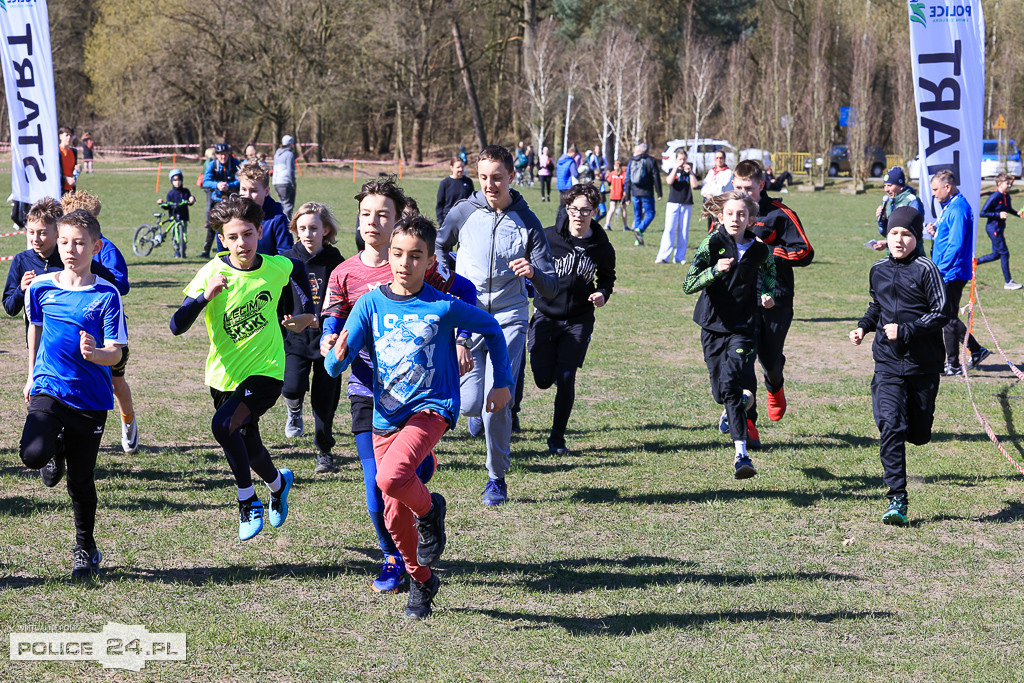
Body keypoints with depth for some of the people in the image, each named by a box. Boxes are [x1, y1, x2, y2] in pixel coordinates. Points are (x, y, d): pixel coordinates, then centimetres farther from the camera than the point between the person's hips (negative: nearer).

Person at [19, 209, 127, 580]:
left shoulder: (106, 295, -8)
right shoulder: (41, 287, 1)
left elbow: (115, 354, -10)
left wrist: (93, 353, -32)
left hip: (91, 397, -1)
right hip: (49, 387, 2)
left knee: (81, 480, 6)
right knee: (33, 453, -25)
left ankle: (85, 550, 27)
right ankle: (55, 452, 13)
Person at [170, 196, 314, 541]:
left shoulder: (278, 268, -9)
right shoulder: (212, 272, -14)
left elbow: (297, 270, 19)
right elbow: (177, 326, -21)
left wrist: (305, 313, 13)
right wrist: (205, 296, -35)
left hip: (265, 371, -2)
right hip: (224, 374, 2)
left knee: (224, 424, -26)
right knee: (248, 447, 15)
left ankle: (247, 502, -6)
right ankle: (278, 484, 50)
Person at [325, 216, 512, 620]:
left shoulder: (444, 307, -9)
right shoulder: (371, 304, -3)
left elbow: (491, 329, 8)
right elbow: (335, 366, -6)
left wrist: (503, 383, 8)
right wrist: (339, 355, -29)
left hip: (431, 409, -4)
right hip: (385, 417, 4)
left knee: (391, 477, -31)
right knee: (394, 515, 8)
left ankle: (431, 510, 2)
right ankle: (421, 580, 31)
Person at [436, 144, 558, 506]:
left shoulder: (527, 222, 0)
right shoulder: (464, 212, 2)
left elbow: (550, 286, -1)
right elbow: (439, 246, 24)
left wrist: (534, 273, -23)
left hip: (509, 319, -1)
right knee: (470, 404, -8)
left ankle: (497, 477, 6)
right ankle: (480, 412, 33)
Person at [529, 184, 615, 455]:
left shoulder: (602, 248, -1)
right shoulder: (548, 237, -7)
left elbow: (607, 278, 16)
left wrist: (603, 294, -4)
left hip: (579, 321, 0)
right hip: (546, 316, 0)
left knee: (566, 379, -9)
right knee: (543, 380, -1)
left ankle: (557, 438, 6)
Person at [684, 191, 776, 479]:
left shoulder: (759, 249, -1)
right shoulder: (712, 244, -8)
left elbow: (768, 269, 24)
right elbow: (688, 285, -15)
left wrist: (767, 293, 6)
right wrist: (715, 271, -30)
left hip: (744, 327, 0)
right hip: (714, 326, 1)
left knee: (731, 383, -20)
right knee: (723, 392, 1)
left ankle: (741, 455, 1)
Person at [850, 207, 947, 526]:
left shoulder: (925, 270, -8)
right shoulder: (879, 270, 7)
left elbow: (940, 314, -9)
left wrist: (905, 330, -17)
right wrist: (864, 326, 8)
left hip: (923, 364, -2)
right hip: (888, 363, 2)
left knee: (918, 435, 8)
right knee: (890, 427, -14)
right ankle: (897, 500, -13)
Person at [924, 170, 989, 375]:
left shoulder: (958, 210, -19)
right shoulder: (950, 206, 14)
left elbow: (956, 245, -24)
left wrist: (940, 270, -23)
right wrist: (936, 232, 5)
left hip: (952, 273, -10)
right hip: (947, 273, 10)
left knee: (948, 318, -2)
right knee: (949, 317, 16)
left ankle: (953, 365, 6)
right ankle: (976, 351, 23)